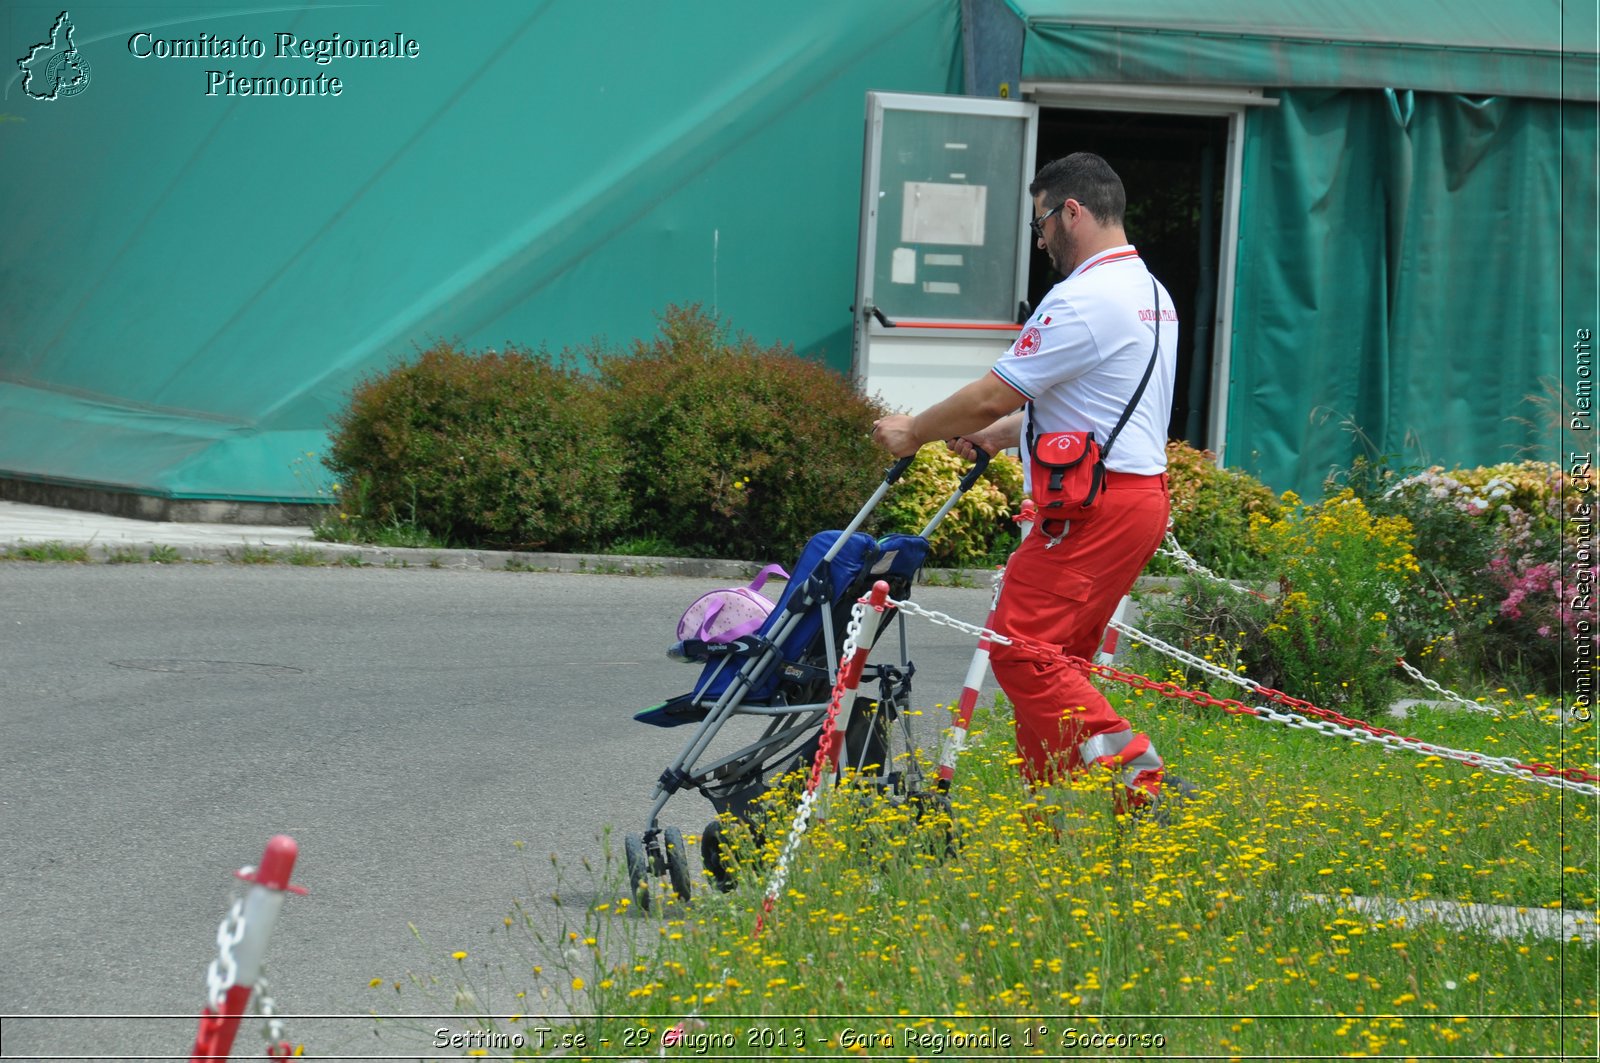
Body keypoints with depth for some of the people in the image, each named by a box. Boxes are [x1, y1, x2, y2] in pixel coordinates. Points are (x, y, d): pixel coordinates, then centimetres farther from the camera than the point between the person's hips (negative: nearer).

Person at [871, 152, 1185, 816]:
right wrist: (996, 435, 26)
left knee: (1020, 647, -13)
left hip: (1096, 506, -10)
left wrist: (913, 433, 1)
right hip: (1140, 494, 10)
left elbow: (994, 396, -13)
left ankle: (1141, 780, -19)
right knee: (1055, 657, 13)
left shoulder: (1083, 299, -15)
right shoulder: (1149, 294, 18)